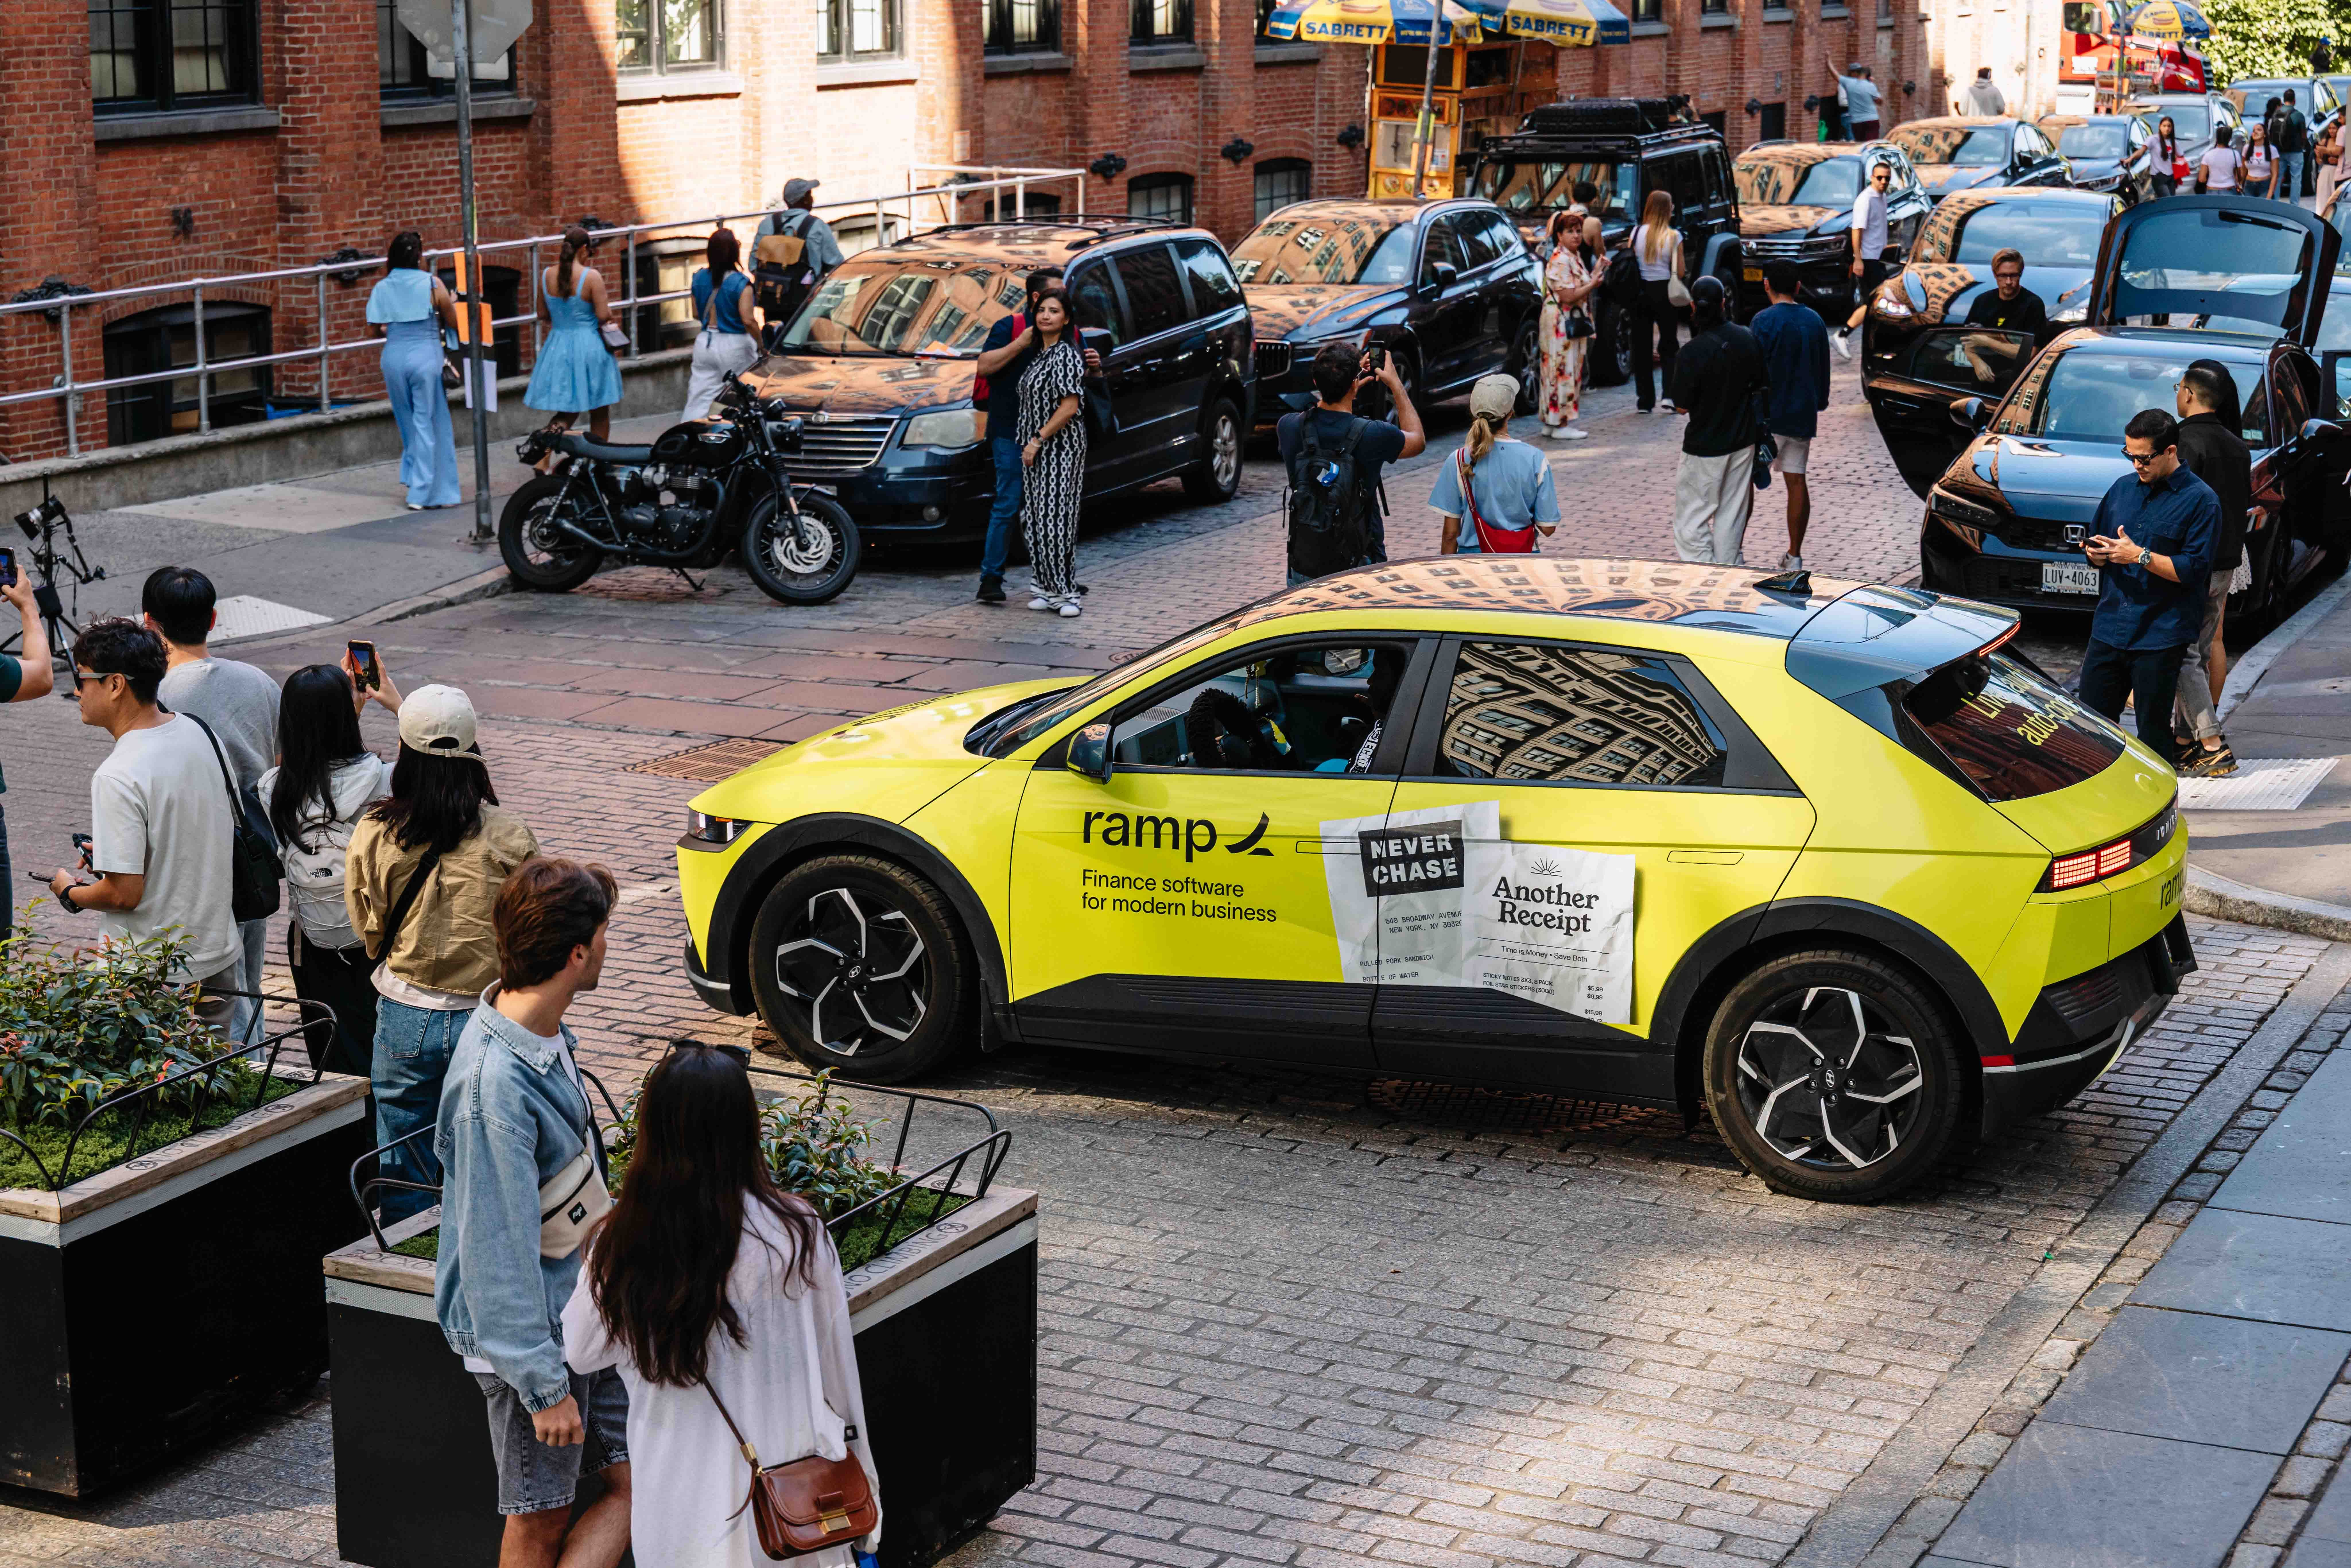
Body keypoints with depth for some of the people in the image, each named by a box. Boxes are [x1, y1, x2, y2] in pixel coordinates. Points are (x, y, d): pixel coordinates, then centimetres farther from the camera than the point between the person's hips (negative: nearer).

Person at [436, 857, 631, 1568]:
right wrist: (544, 1385, -22)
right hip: (532, 1329, -9)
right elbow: (500, 1249, -27)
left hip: (587, 1306, 9)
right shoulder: (495, 1087, -29)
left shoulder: (544, 1031, 0)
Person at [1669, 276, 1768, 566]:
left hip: (1705, 447, -6)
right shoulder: (1747, 339, -4)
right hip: (1743, 441, 6)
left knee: (1691, 520, 3)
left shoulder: (1694, 352, -22)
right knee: (1732, 514, 14)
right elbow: (1758, 385, 9)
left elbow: (1682, 406, -13)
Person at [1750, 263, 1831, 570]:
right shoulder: (1815, 321, 9)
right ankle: (1794, 557, 11)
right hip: (1803, 416, 6)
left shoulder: (1764, 321, -13)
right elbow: (1823, 370, 16)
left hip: (1768, 417, -6)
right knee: (1797, 482, 9)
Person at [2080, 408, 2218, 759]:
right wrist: (2098, 555, -2)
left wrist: (2140, 556, -17)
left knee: (2153, 735, 1)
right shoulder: (2123, 488, 13)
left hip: (2161, 637, -5)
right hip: (2109, 629, 6)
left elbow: (2194, 569, -12)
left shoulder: (2200, 500, -5)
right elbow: (2096, 540, 22)